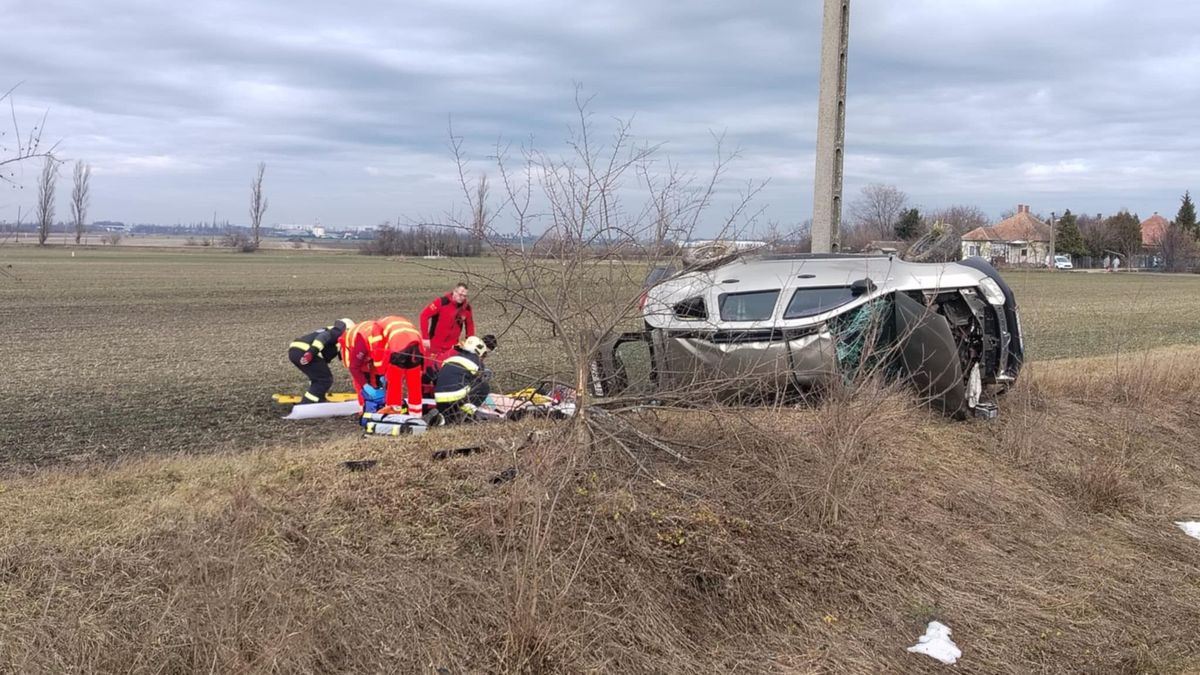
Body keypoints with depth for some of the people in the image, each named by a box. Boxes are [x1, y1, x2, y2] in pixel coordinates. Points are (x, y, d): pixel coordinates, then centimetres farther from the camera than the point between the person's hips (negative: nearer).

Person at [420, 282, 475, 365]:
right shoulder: (442, 302, -16)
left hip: (452, 348, 4)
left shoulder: (467, 307, -2)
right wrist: (425, 337, -18)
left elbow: (470, 325, 12)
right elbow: (424, 315, -16)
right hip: (434, 347, -3)